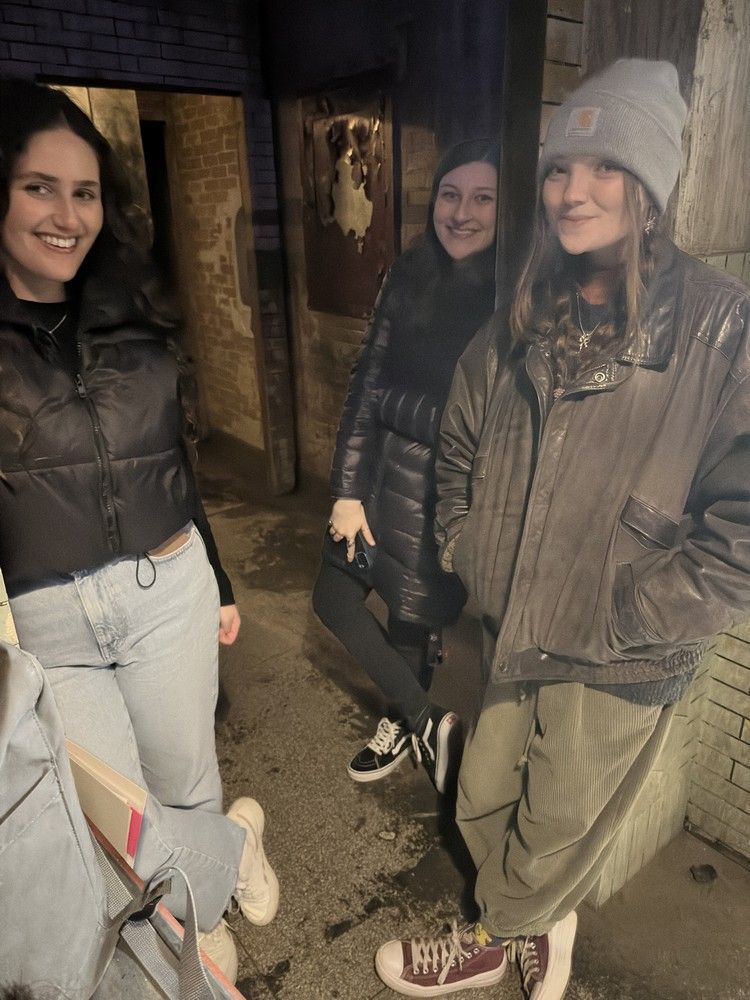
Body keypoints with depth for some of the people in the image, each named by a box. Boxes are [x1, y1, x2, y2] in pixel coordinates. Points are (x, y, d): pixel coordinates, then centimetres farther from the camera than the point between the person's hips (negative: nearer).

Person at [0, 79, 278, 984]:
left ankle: (201, 922, 51)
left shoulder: (131, 317, 6)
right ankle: (235, 843, 37)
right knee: (115, 833, 2)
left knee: (186, 787, 18)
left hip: (169, 589, 2)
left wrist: (217, 585, 15)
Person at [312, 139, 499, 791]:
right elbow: (368, 385, 0)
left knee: (416, 614, 8)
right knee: (333, 596, 10)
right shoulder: (410, 278, 0)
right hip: (386, 469, 6)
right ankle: (426, 721, 29)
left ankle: (407, 724, 39)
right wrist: (348, 488, -2)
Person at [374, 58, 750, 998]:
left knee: (558, 832, 19)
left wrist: (619, 621, -17)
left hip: (620, 667, -5)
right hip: (511, 634, 5)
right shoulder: (523, 320, 1)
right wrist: (469, 555, 5)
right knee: (482, 805, 22)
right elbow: (460, 444, 13)